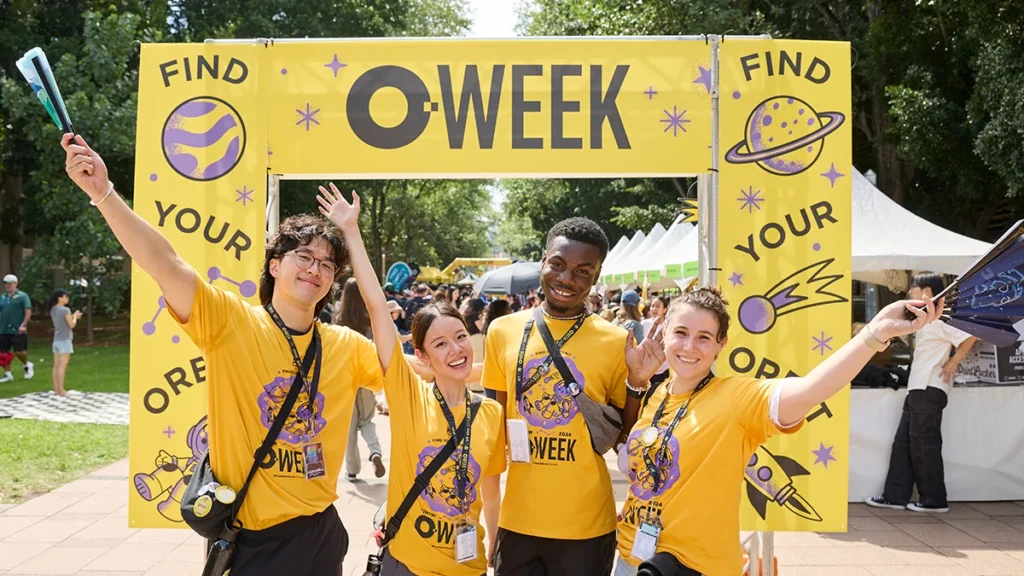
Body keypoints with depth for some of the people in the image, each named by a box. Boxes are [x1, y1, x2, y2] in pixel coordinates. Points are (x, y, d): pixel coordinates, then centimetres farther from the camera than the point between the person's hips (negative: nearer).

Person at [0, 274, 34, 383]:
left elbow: (28, 312, -8)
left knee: (19, 351, -6)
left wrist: (23, 325, -18)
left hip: (18, 330, -5)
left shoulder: (22, 296, -3)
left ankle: (27, 365, 23)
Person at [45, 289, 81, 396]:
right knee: (62, 366, -6)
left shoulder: (53, 310, 9)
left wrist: (73, 316, 14)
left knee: (56, 366, 7)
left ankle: (56, 390, 9)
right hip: (64, 340, -8)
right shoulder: (65, 310, -15)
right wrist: (75, 316, 5)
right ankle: (61, 390, -5)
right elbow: (72, 325, -11)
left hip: (56, 340, 8)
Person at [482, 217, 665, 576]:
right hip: (518, 519, 2)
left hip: (587, 524, -2)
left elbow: (625, 438, 1)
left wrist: (637, 382, -14)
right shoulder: (503, 331, -1)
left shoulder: (616, 342, -7)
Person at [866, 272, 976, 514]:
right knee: (903, 444, 10)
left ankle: (934, 500, 5)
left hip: (929, 391, -10)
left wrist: (953, 363, -17)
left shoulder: (938, 318, -12)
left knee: (924, 445, -4)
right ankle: (895, 496, 13)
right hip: (917, 390, 10)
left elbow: (970, 335, -22)